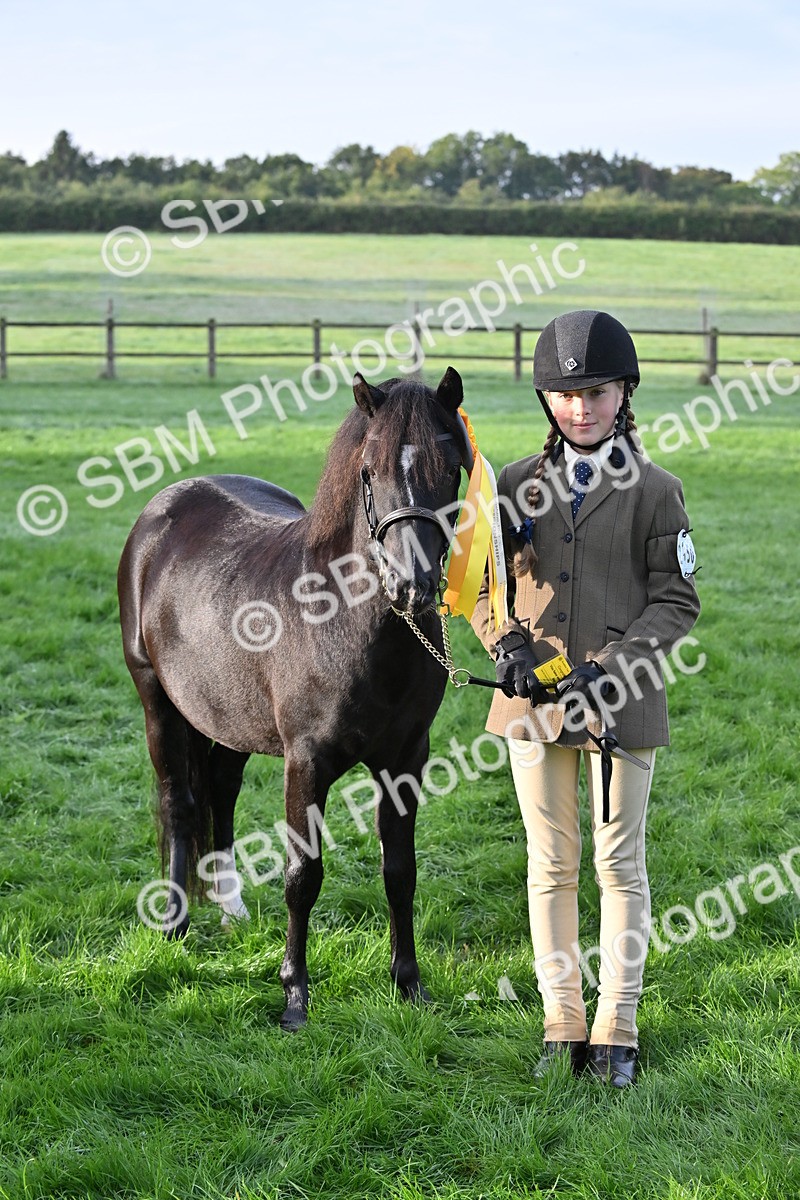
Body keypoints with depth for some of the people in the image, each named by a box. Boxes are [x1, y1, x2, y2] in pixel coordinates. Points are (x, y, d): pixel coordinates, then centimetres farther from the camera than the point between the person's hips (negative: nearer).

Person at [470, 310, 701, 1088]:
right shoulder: (517, 485, 5)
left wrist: (612, 670, -16)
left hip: (621, 703, -3)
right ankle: (561, 1024, 18)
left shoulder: (654, 490, -2)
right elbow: (478, 578, 10)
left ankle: (616, 1032, 12)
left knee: (619, 865, 4)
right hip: (535, 700, 3)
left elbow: (676, 601, -3)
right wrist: (505, 645, -9)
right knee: (550, 866, 9)